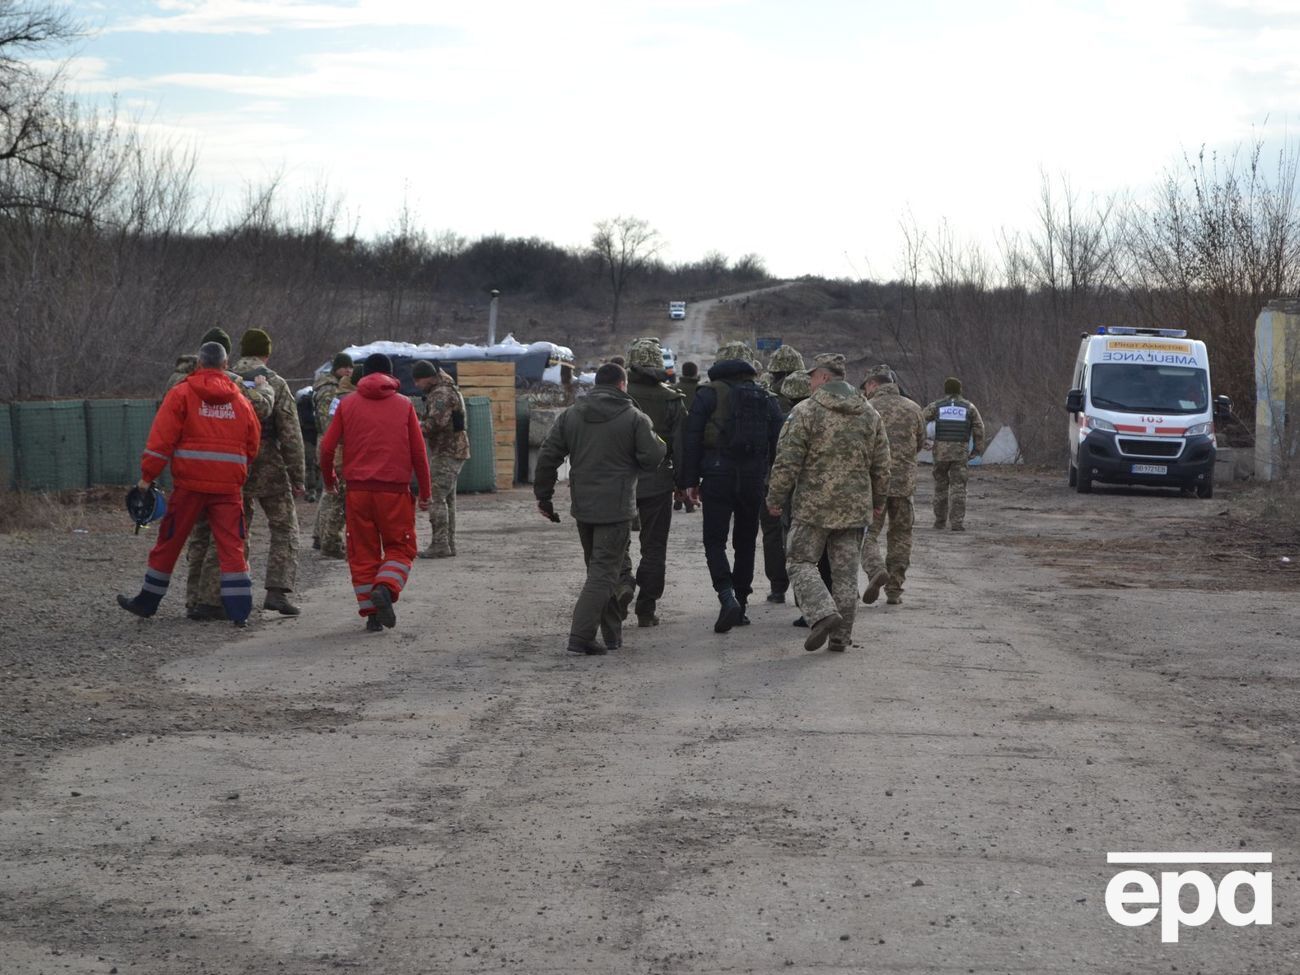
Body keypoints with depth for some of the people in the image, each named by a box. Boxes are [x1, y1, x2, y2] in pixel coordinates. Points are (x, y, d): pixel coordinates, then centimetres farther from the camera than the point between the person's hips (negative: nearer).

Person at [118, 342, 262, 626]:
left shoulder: (181, 394, -1)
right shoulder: (240, 400, 10)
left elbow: (162, 439, -7)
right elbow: (253, 445, 12)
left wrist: (147, 475, -3)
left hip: (190, 483, -2)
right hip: (229, 485, 2)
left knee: (169, 541, 9)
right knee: (231, 544, 2)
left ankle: (147, 601, 21)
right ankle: (240, 609, -5)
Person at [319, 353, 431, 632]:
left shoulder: (347, 404, 7)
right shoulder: (405, 405, 5)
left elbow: (327, 447, 4)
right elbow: (418, 452, 4)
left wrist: (328, 478, 22)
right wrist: (425, 492, 11)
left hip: (358, 490, 1)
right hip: (395, 489, -1)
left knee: (362, 552, 9)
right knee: (400, 547, 9)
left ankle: (371, 614, 6)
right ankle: (386, 588, -19)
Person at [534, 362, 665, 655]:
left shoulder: (570, 415, 6)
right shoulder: (634, 418, -8)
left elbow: (548, 456, 4)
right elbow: (653, 458, -11)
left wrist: (543, 497, 11)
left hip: (582, 507, 5)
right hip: (616, 507, -5)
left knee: (597, 568, 17)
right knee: (604, 573, -4)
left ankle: (612, 636, 23)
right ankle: (580, 637, -14)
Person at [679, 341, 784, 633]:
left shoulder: (708, 394, -3)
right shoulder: (766, 398, 8)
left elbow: (692, 440, -6)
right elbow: (777, 443, 8)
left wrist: (689, 481, -2)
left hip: (717, 478, -3)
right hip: (753, 482, 4)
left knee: (715, 541, -1)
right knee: (745, 542, 15)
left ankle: (727, 596, -22)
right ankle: (740, 604, 17)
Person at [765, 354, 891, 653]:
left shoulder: (805, 412, -9)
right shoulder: (869, 414, 7)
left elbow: (787, 461, -11)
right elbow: (881, 465, 12)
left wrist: (775, 497, 0)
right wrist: (877, 499, 24)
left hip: (813, 505, -4)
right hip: (855, 506, 5)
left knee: (802, 563, 5)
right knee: (845, 571, 9)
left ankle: (823, 613, -16)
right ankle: (841, 636, 10)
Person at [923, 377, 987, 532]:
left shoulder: (936, 406, 3)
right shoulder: (969, 407, 4)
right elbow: (979, 428, 2)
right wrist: (977, 449, 10)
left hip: (940, 451, 1)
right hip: (961, 453, -1)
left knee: (941, 485, 14)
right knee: (958, 488, -2)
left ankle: (940, 520, 18)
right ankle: (957, 522, -11)